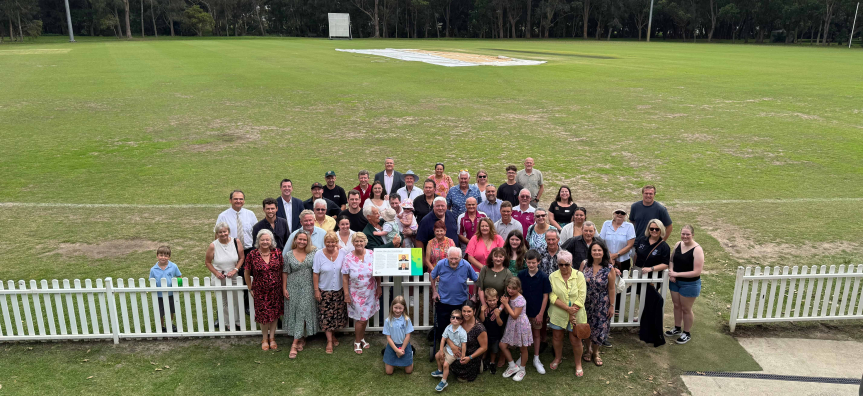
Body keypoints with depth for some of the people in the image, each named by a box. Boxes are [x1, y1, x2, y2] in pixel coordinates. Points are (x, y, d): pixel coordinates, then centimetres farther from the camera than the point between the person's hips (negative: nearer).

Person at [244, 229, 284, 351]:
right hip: (260, 291, -1)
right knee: (263, 315, 7)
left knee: (274, 314, 11)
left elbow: (282, 270, 5)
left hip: (275, 290, 2)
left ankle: (272, 338, 27)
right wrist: (250, 289, 3)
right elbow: (247, 273, 1)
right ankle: (265, 339, 27)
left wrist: (283, 285, 4)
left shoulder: (277, 253, -5)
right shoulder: (252, 255, -9)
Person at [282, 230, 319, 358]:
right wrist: (284, 288, 0)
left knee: (303, 312, -4)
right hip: (293, 288, 1)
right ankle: (301, 339, 20)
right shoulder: (288, 255, 1)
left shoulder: (313, 252, 0)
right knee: (295, 313, 4)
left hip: (308, 288, -1)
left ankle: (295, 344, 2)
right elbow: (285, 272, 4)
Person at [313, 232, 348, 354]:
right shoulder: (319, 254, -8)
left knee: (338, 314, 10)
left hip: (339, 290, 2)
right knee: (326, 316, 1)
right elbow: (315, 274, -4)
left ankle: (333, 335, 32)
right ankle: (329, 341, 10)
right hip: (325, 290, -2)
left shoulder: (343, 253, -5)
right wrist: (316, 290, -6)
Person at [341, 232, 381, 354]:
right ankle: (357, 342, 22)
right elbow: (345, 277, -9)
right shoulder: (348, 258, -12)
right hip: (356, 293, -2)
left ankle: (362, 338, 36)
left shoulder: (371, 254, -7)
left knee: (366, 317, 14)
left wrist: (379, 287, 3)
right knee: (361, 319, 1)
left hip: (370, 292, 3)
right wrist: (346, 294, -9)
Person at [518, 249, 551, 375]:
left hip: (536, 312, -1)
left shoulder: (543, 277, -12)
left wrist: (541, 314, -9)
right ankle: (522, 358, 28)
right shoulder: (521, 275, -7)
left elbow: (545, 296, -7)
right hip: (523, 310, 1)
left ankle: (536, 359, 25)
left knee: (536, 334, 11)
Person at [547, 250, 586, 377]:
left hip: (576, 313, -1)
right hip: (558, 313, 2)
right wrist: (567, 308, -20)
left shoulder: (579, 275, -7)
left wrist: (573, 313, -15)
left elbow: (581, 297, -10)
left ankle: (578, 364, 26)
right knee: (557, 337, 14)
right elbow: (552, 297, -10)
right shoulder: (552, 276, -3)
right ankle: (558, 357, 40)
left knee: (575, 340, 3)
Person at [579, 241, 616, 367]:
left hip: (602, 304, -1)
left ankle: (595, 352, 33)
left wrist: (612, 306, -4)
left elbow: (611, 288, -7)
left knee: (599, 328, 7)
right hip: (586, 303, 2)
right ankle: (588, 348, 40)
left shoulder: (609, 268, -13)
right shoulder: (584, 264, -8)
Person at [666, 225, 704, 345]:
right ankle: (677, 328, 41)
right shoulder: (678, 245, -4)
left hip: (690, 284, -6)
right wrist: (671, 271, -10)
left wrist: (677, 274, -24)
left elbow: (697, 272, -24)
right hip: (675, 281, 6)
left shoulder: (697, 250, -23)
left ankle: (687, 333, 30)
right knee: (676, 305, 20)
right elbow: (672, 260, 10)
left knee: (686, 309, 10)